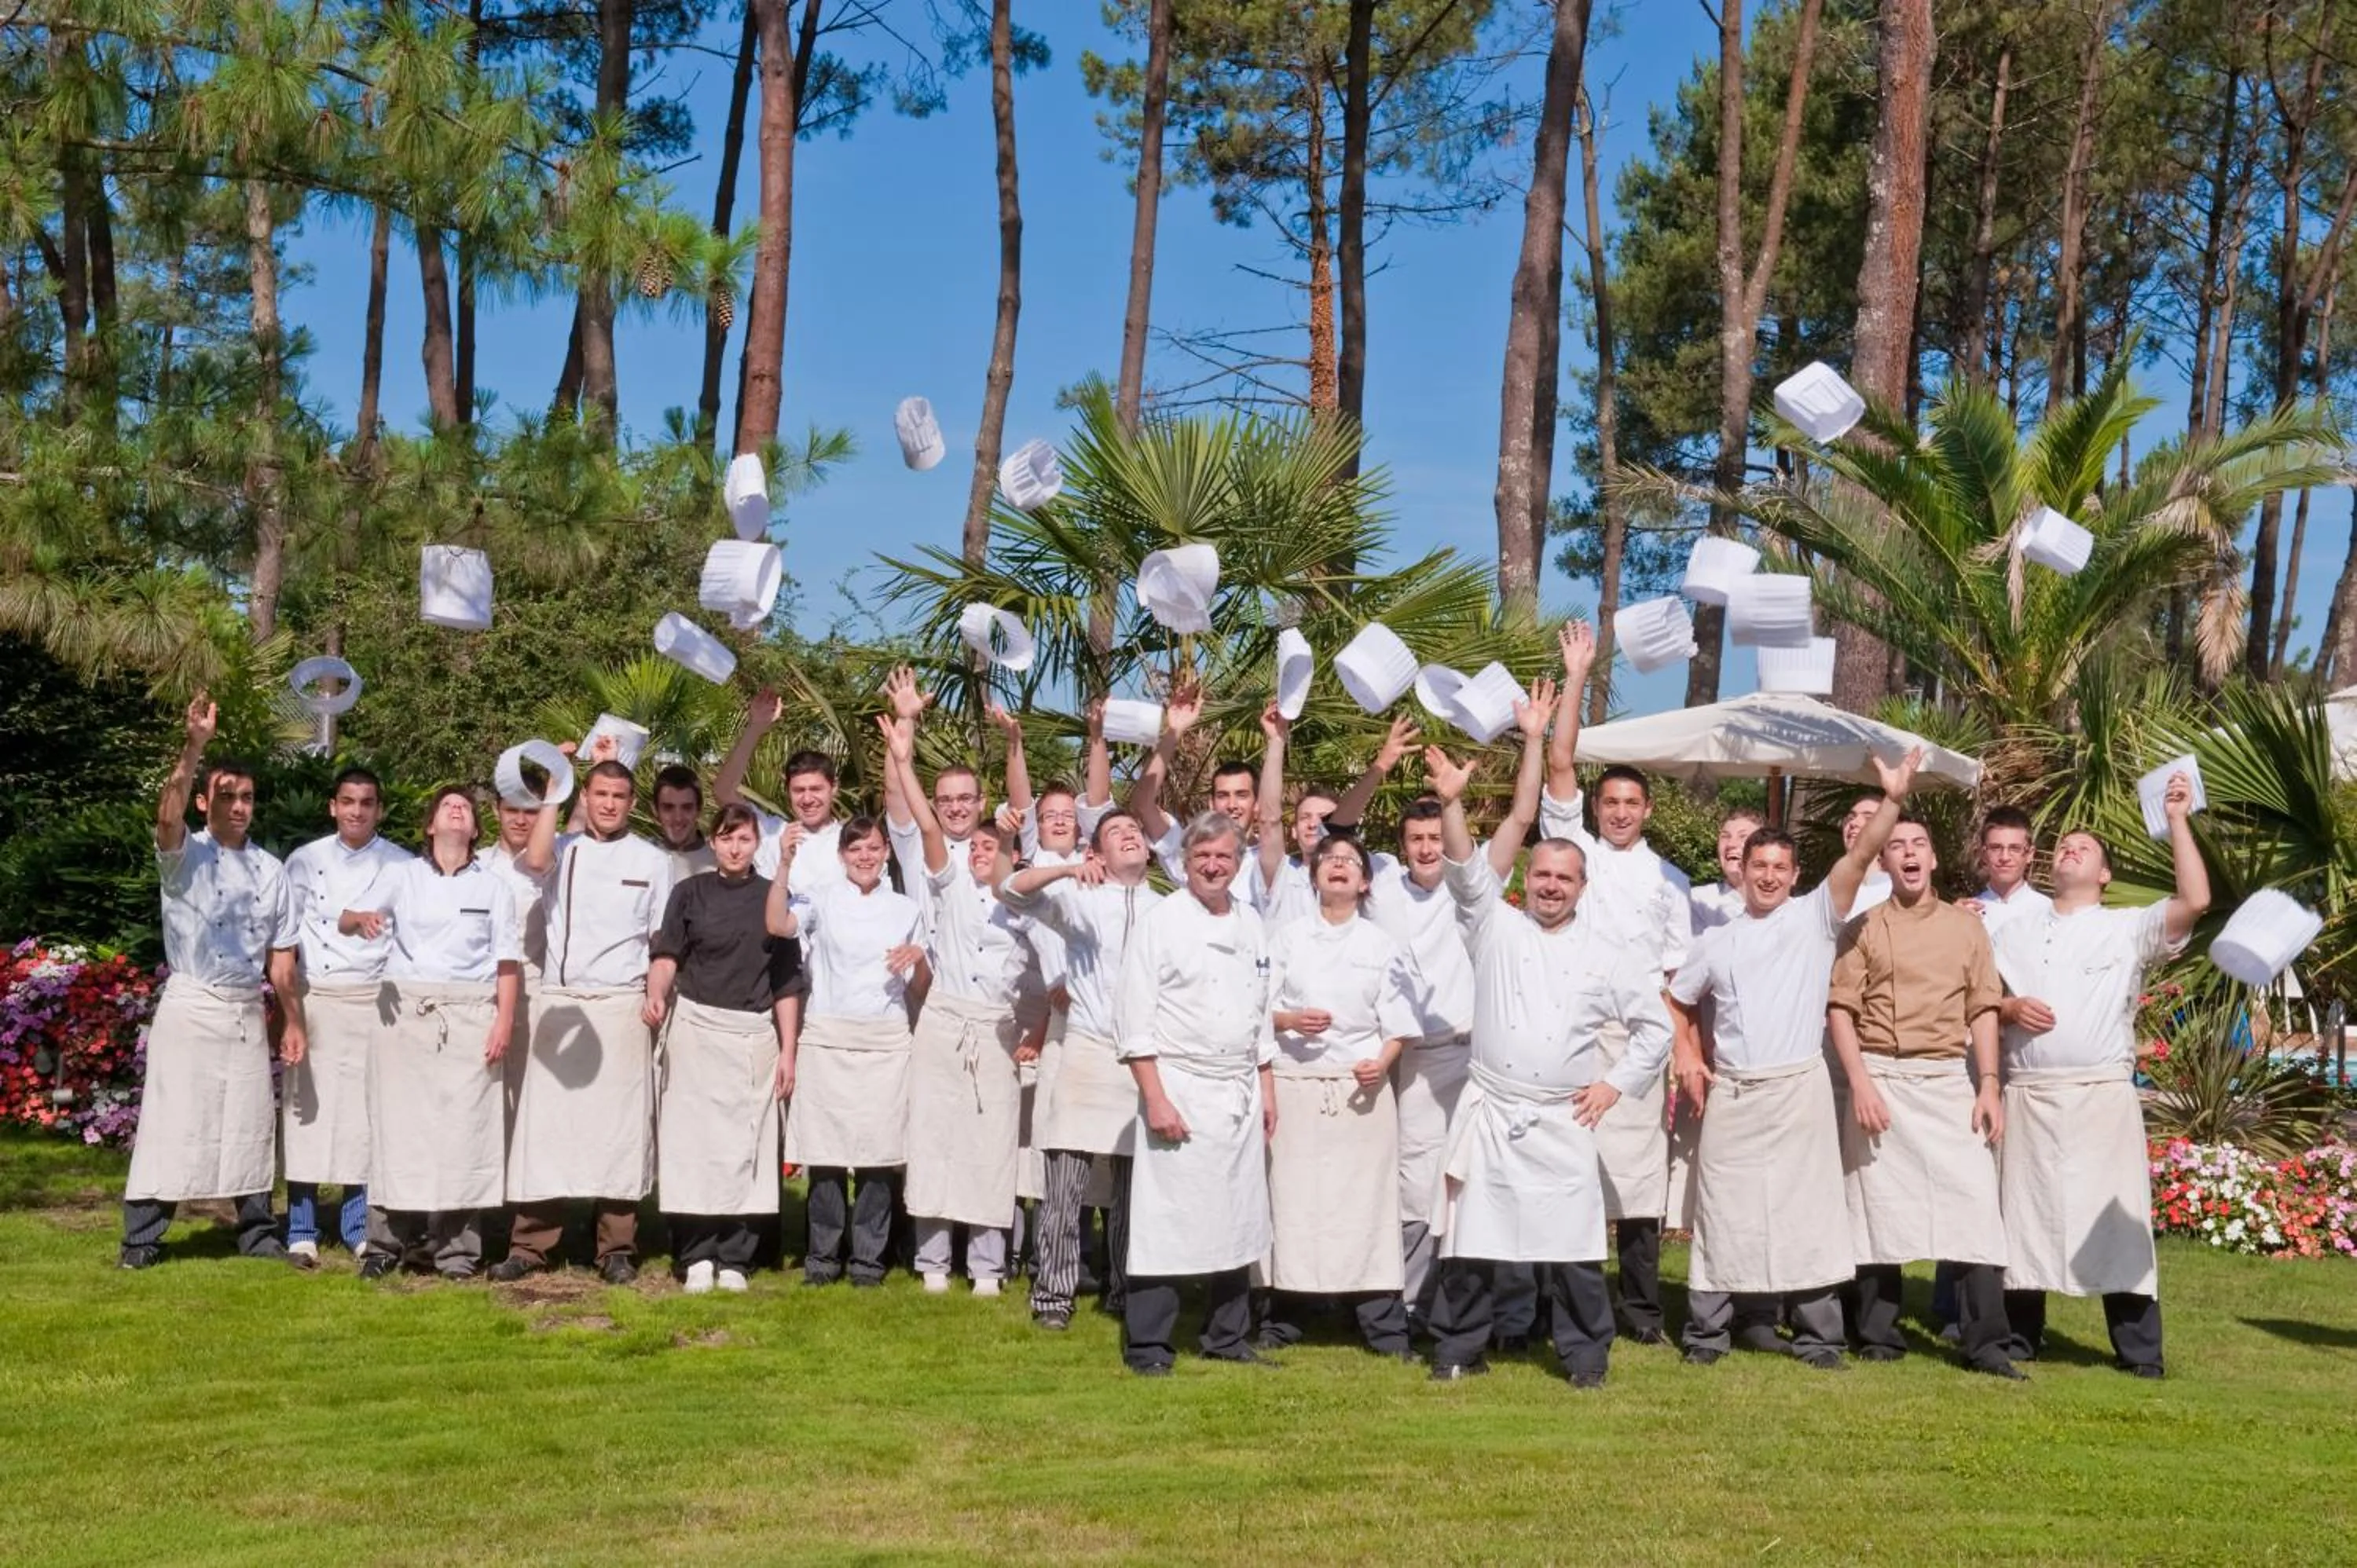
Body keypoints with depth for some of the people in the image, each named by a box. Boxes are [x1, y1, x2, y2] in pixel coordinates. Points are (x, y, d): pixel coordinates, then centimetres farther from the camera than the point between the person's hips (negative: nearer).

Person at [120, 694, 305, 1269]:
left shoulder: (270, 869, 9)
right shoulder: (185, 855, -2)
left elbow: (281, 956, 10)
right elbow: (167, 814, -26)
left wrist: (293, 1022, 6)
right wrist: (194, 746, -38)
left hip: (247, 1011, 4)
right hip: (190, 1005, -4)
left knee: (250, 1123, 9)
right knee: (170, 1120, -3)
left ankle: (257, 1232, 18)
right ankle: (142, 1237, 5)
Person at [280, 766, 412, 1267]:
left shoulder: (400, 865, 2)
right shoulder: (305, 861, 5)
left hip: (374, 1000, 0)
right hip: (314, 998, 0)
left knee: (367, 1112, 2)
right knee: (308, 1109, -1)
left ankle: (360, 1228, 12)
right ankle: (302, 1232, 6)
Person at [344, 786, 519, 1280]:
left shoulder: (492, 884, 11)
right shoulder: (403, 875, 10)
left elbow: (508, 960, 7)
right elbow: (347, 920, -1)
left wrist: (505, 1019, -5)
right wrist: (362, 919, -25)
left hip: (470, 1014, 0)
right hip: (405, 1011, 0)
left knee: (464, 1126, -4)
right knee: (399, 1123, -2)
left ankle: (456, 1248, 2)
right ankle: (388, 1243, 5)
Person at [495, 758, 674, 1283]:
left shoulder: (652, 860, 9)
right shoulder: (564, 849, 10)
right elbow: (536, 860, -14)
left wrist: (657, 995, -4)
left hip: (621, 1005, -1)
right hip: (558, 1002, 1)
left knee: (618, 1125, 1)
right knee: (545, 1122, 1)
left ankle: (617, 1249, 8)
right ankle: (532, 1245, 8)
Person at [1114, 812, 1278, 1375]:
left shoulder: (1251, 925, 12)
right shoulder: (1161, 921, -6)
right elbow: (1134, 1018, -10)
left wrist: (1266, 1090, 14)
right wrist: (1155, 1098, -16)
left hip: (1240, 1093, 6)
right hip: (1179, 1089, -6)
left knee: (1239, 1218, 11)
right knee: (1165, 1218, -4)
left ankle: (1229, 1336, 24)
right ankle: (1147, 1345, 5)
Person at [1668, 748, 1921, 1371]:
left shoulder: (1815, 918, 4)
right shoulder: (1717, 939, 12)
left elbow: (1858, 857, -8)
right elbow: (1678, 1000, 22)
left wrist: (1892, 800, -20)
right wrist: (1688, 1056, 7)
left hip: (1799, 1088, -2)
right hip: (1730, 1094, 2)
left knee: (1809, 1212, 2)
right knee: (1722, 1213, 5)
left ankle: (1817, 1336, 8)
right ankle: (1706, 1331, 11)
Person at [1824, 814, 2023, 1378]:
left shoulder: (1966, 926, 11)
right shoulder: (1864, 928, 5)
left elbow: (1983, 1009, 9)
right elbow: (1840, 1009, -1)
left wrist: (1989, 1086, 0)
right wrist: (1860, 1084, -11)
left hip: (1951, 1081, 1)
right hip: (1882, 1080, -1)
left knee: (1973, 1206, -5)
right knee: (1879, 1209, 3)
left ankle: (1986, 1344, -1)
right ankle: (1879, 1335, 14)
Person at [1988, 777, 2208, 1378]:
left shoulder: (2129, 928, 6)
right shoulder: (2014, 931, 16)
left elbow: (2195, 901, -11)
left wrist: (2177, 821, -9)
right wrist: (2008, 1008, -8)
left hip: (2103, 1095, -3)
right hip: (2028, 1096, 3)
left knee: (2116, 1218, -3)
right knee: (2025, 1217, 7)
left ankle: (2140, 1351, 4)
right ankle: (2017, 1340, 16)